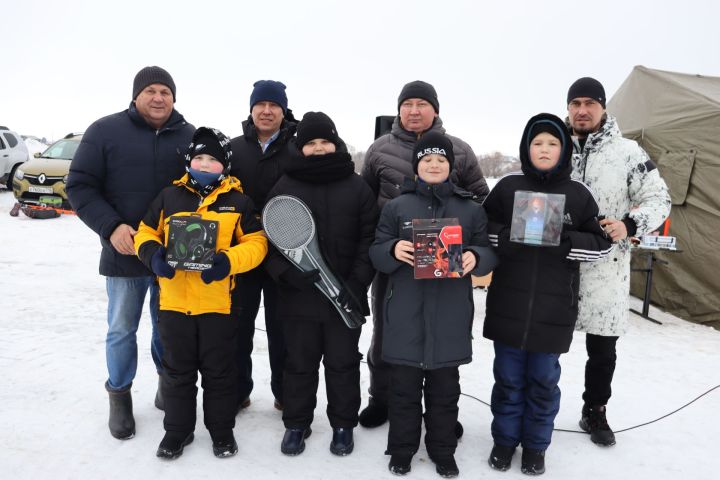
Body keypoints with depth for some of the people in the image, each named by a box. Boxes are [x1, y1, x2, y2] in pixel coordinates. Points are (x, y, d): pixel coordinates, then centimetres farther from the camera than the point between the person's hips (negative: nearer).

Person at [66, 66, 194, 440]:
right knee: (122, 329, 9)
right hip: (125, 252, -2)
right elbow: (80, 186, -2)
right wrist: (111, 227, -16)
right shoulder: (105, 131, -2)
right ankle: (119, 395, 27)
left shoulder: (190, 136, 5)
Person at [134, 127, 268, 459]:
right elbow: (146, 233, 10)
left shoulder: (238, 201, 0)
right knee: (177, 370, 15)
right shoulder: (169, 197, 5)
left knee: (219, 371, 12)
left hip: (218, 302, -2)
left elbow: (256, 243, -3)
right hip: (174, 299, 2)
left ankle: (221, 429, 30)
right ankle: (177, 429, 33)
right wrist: (153, 254, -11)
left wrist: (229, 261, -20)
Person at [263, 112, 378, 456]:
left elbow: (369, 240, -2)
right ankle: (296, 423, 30)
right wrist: (287, 273, -16)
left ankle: (343, 424, 29)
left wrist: (357, 284, -11)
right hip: (298, 295, 0)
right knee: (299, 363, 12)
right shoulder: (284, 188, 3)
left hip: (345, 297, 0)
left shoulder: (357, 187, 2)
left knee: (343, 363, 11)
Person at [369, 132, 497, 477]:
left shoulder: (471, 209, 6)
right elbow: (376, 254, 3)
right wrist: (393, 250, -19)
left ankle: (443, 451, 30)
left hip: (450, 315, 1)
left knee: (445, 388, 13)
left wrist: (475, 257, -17)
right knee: (404, 386, 9)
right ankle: (401, 450, 27)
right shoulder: (396, 206, 4)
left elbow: (489, 253, 6)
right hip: (406, 313, 0)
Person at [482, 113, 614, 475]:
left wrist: (565, 241, -16)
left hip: (554, 308, 0)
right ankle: (504, 439, 32)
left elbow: (601, 243, 1)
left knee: (543, 380, 13)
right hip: (508, 305, 0)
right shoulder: (507, 187, 1)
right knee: (508, 378, 14)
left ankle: (535, 445, 32)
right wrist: (508, 235, -17)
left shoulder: (578, 195, 1)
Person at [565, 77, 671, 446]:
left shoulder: (628, 152, -1)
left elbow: (659, 200, 1)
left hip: (605, 268, 0)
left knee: (603, 348, 12)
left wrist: (629, 225, -16)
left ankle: (594, 412, 33)